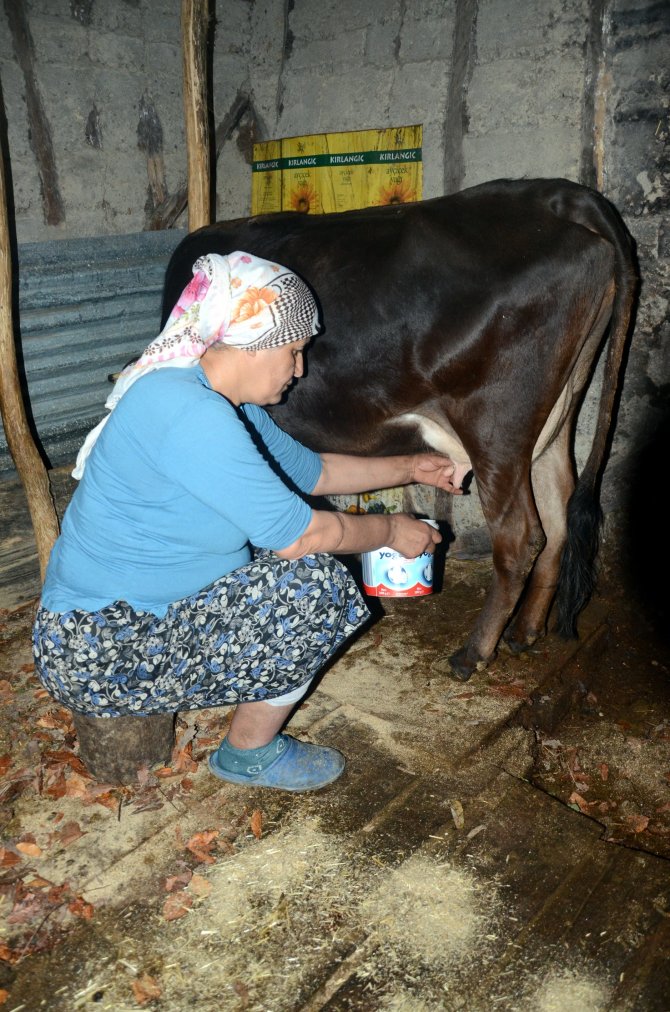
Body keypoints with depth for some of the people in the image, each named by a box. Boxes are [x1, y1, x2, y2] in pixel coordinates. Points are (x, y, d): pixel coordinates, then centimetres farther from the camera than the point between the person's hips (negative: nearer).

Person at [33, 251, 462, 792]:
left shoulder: (227, 404, 6)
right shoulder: (188, 412, -26)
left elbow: (311, 471, 20)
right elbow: (298, 534, -22)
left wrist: (410, 468, 21)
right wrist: (392, 531, -6)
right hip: (99, 652, -10)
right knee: (317, 582, -16)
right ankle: (250, 753, 6)